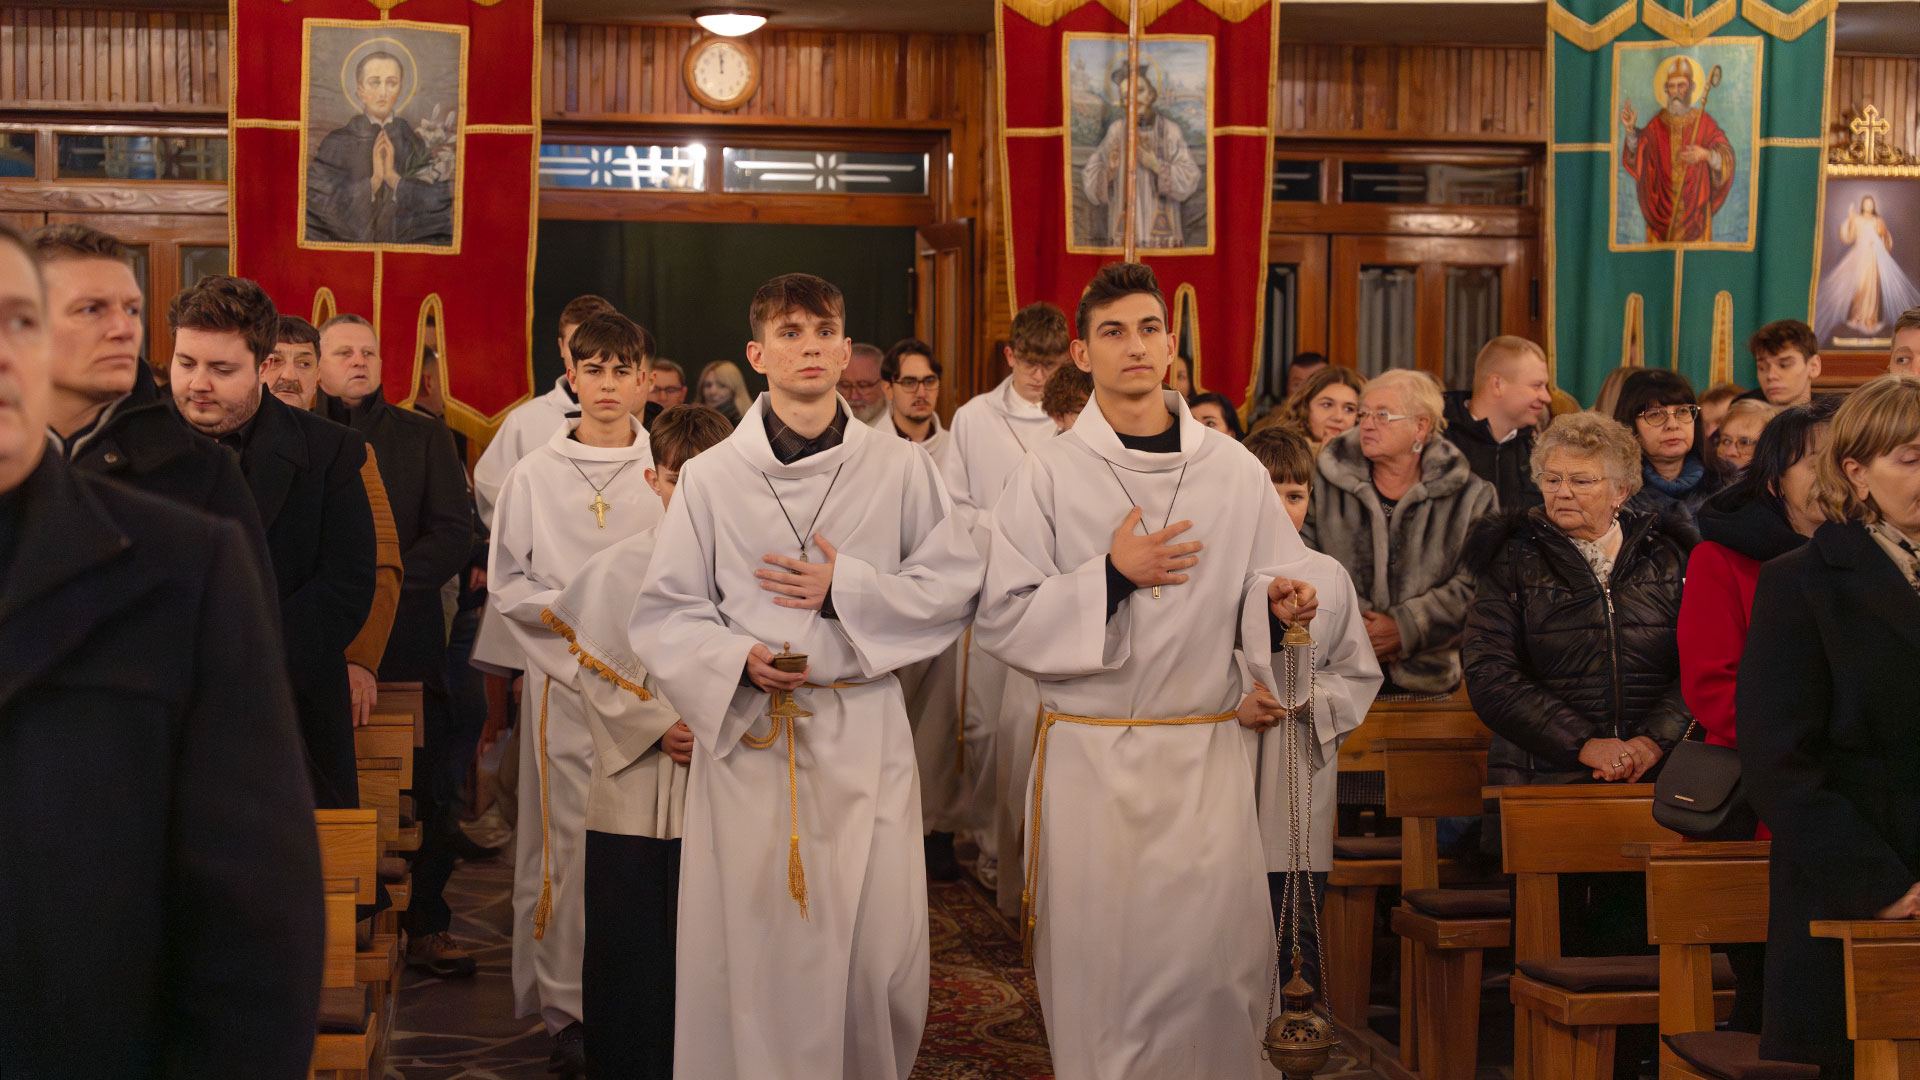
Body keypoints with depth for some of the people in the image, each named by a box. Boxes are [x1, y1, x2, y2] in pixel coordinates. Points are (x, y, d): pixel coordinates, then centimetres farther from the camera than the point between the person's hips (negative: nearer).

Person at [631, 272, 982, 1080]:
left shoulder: (900, 468, 5)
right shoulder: (711, 477, 4)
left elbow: (956, 584, 3)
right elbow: (664, 611, 4)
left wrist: (845, 590, -7)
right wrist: (736, 660, -14)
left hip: (863, 733, 0)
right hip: (746, 730, 0)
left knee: (880, 948, 0)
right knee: (751, 945, 0)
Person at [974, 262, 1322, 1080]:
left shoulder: (1234, 470, 4)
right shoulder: (1049, 474, -1)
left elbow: (1272, 597, 10)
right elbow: (1001, 621, -5)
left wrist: (1281, 607, -13)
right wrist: (1111, 577, -14)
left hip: (1206, 753, 1)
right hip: (1088, 756, -1)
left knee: (1213, 963, -1)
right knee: (1098, 961, 5)